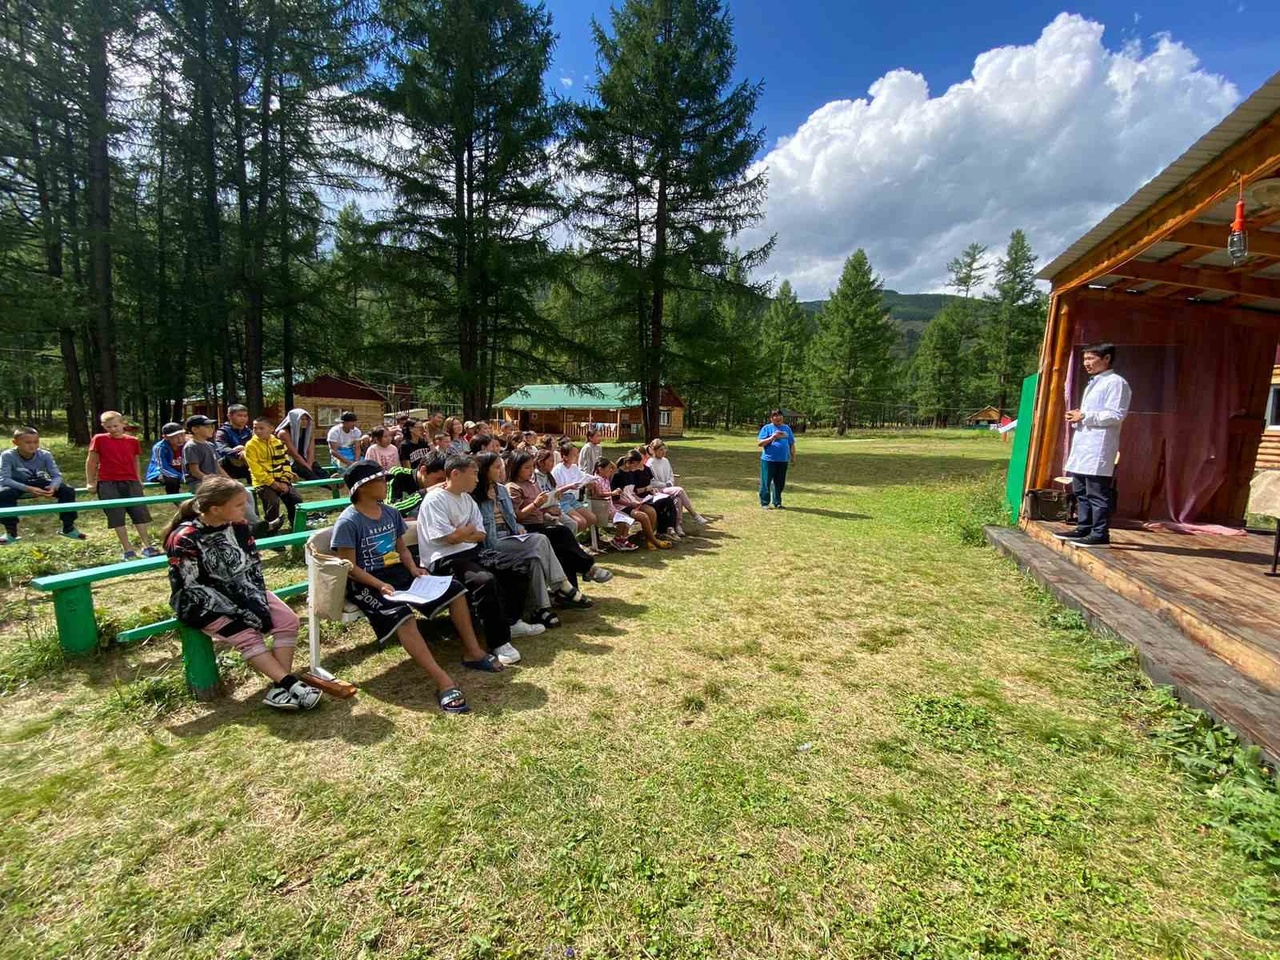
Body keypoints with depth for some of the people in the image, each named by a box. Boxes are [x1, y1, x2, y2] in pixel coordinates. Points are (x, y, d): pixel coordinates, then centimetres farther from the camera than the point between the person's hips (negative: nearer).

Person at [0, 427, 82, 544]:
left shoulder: (45, 455, -16)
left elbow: (57, 475, -16)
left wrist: (53, 487, -40)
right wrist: (28, 489, -43)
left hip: (39, 483, 2)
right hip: (18, 485, -2)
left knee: (68, 490, -20)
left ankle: (68, 528, -8)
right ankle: (11, 532, -20)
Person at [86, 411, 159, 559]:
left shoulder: (133, 441, 6)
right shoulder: (99, 439, -1)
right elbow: (91, 461, 4)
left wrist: (138, 479, 15)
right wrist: (90, 482, 3)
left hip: (131, 482, 2)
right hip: (108, 484, -2)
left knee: (140, 514, 3)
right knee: (117, 518, 1)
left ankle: (147, 546, 12)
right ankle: (128, 550, 6)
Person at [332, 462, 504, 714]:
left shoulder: (390, 513, 9)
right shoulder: (348, 522, -13)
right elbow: (350, 567, -15)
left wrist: (413, 568, -3)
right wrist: (380, 585, -25)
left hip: (398, 572, 8)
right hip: (366, 582, -8)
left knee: (454, 589, -3)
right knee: (402, 614, -36)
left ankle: (472, 652, 8)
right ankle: (443, 682, -41)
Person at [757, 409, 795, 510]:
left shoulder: (787, 428, 14)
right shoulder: (767, 428, -1)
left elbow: (792, 443, 19)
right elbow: (759, 443, -7)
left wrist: (793, 456, 14)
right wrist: (772, 437, -17)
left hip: (783, 460, 5)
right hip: (769, 460, -5)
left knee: (780, 483, 10)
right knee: (766, 483, 0)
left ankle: (777, 502, 21)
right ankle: (765, 503, 9)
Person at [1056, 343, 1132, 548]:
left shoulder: (1116, 382, -6)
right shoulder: (1092, 383, 23)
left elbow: (1116, 415, -15)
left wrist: (1084, 416, -14)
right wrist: (1077, 417, 9)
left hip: (1099, 448, -9)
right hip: (1082, 446, 10)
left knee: (1097, 494, -7)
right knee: (1081, 492, 12)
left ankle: (1100, 534, -2)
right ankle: (1084, 528, 19)